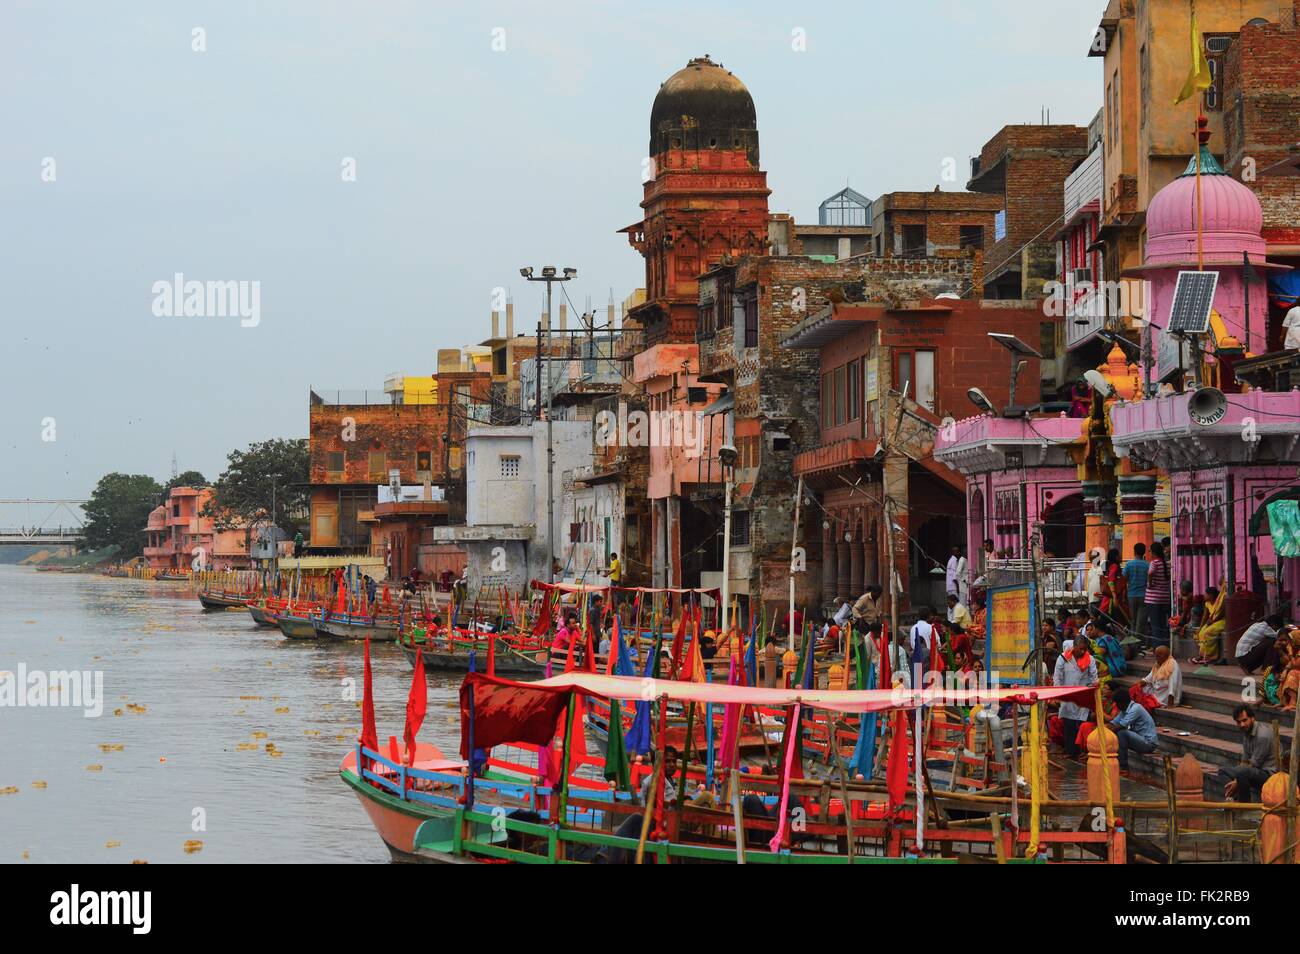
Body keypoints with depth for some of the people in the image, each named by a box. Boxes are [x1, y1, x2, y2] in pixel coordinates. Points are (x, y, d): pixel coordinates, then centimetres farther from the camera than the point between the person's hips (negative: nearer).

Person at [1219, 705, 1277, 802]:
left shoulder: (1262, 735, -22)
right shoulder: (1246, 732, 7)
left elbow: (1254, 765, -20)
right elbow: (1245, 761, 10)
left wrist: (1237, 782, -15)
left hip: (1269, 773, -10)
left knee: (1243, 772, -36)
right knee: (1223, 771, 12)